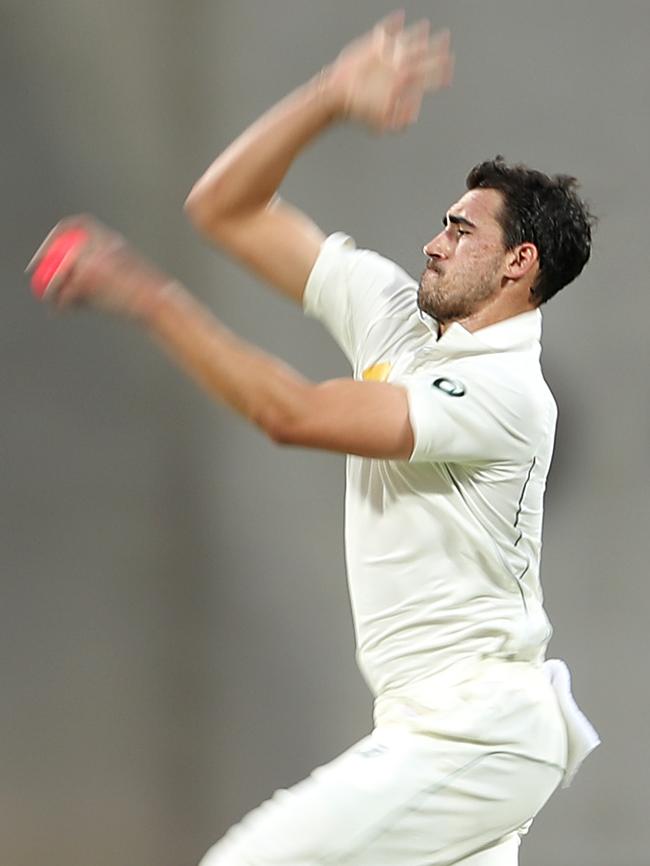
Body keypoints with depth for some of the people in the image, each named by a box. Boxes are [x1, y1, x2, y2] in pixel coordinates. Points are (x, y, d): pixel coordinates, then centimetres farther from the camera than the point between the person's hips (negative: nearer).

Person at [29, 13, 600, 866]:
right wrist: (333, 97, -2)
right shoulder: (392, 313, 9)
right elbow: (225, 207, 10)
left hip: (471, 735, -9)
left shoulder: (507, 390, -16)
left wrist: (146, 296, -22)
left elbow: (294, 414, -24)